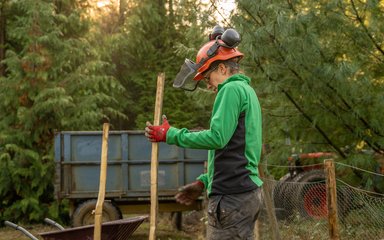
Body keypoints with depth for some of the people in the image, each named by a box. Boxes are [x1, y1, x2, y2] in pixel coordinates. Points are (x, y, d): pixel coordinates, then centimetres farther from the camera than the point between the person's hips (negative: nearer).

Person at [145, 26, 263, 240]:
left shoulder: (232, 90, -8)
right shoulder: (247, 91, 22)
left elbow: (217, 137, -19)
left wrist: (171, 135, -10)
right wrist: (203, 182, 20)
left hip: (232, 196, -10)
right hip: (248, 191, 10)